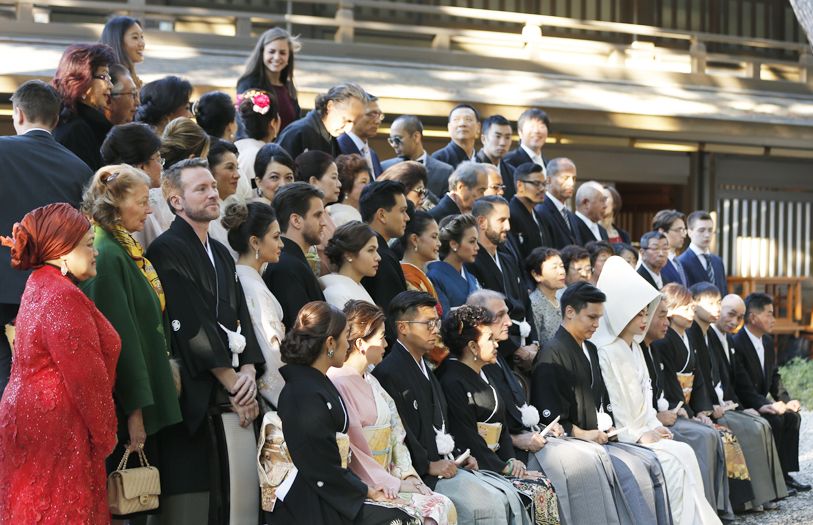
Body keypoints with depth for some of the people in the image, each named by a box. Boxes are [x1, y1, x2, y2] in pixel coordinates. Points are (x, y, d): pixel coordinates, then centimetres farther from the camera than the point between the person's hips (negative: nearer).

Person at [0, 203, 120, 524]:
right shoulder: (64, 296, -18)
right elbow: (88, 378, -19)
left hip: (33, 421, 10)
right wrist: (106, 437, -6)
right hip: (57, 429, -10)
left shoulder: (40, 286, 12)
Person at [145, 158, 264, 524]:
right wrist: (234, 382, -10)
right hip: (196, 398, -8)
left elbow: (242, 318, 15)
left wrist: (249, 371, -3)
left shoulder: (221, 254, 19)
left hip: (236, 398, 8)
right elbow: (190, 326, -12)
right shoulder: (166, 252, -6)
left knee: (244, 495, 3)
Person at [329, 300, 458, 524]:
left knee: (444, 506, -12)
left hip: (384, 479, 8)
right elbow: (353, 451, -15)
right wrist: (395, 484, -11)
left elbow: (395, 435, 14)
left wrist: (406, 474, 0)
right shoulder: (339, 384, -13)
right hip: (360, 488, -8)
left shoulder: (369, 380, 18)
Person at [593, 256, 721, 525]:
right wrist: (639, 436, -15)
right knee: (678, 458, -21)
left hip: (640, 435, 8)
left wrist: (654, 427, 2)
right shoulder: (603, 353, -14)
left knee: (685, 455, -14)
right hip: (618, 440, -8)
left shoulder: (635, 349, 15)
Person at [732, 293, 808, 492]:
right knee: (775, 420, -26)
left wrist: (786, 401, -4)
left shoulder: (768, 342, 9)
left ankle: (784, 473, -6)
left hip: (760, 403, 8)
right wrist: (769, 406, -29)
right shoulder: (736, 344, -20)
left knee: (793, 416, -10)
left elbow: (775, 376, 14)